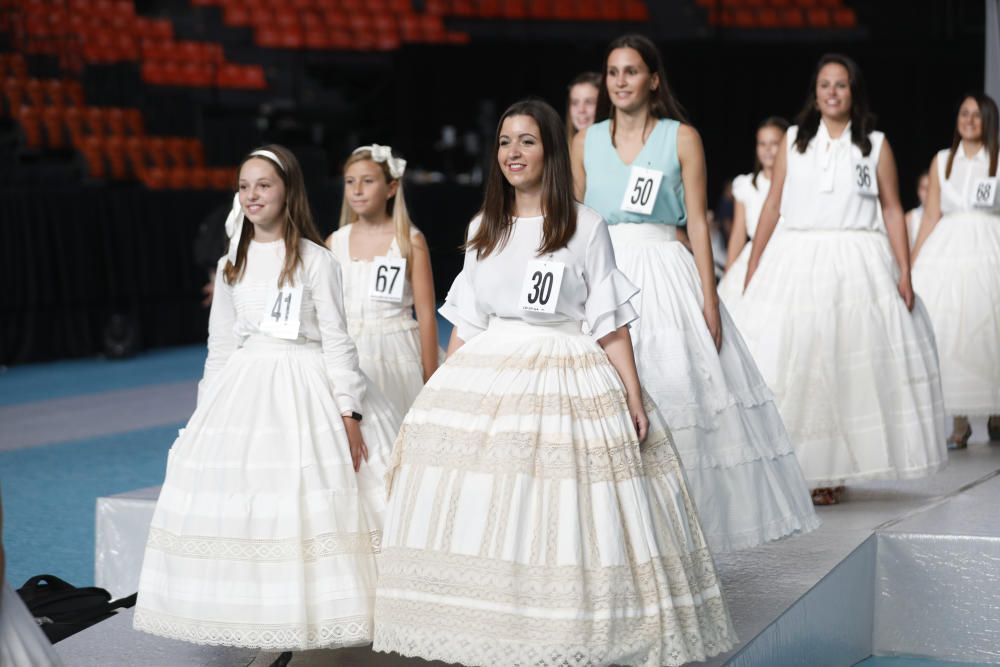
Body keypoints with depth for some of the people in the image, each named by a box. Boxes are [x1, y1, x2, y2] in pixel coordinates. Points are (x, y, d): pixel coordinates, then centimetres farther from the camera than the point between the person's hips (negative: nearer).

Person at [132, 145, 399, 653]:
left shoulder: (315, 259, -2)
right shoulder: (231, 264, 12)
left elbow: (336, 339, -5)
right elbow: (220, 345, 16)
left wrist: (348, 412, -11)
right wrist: (207, 412, 12)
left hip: (305, 391, -4)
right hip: (244, 392, 5)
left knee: (309, 506, -7)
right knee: (239, 506, 0)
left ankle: (310, 618, 3)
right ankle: (257, 617, 9)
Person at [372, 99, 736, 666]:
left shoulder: (585, 226, 1)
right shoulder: (484, 228, 13)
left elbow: (610, 321, -1)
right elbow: (466, 322, 16)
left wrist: (633, 396, -8)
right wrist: (444, 392, 12)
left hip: (567, 383, -4)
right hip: (487, 380, 4)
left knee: (566, 521, -8)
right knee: (478, 518, -2)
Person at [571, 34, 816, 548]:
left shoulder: (682, 138, 3)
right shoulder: (586, 141, 10)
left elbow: (698, 222, -1)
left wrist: (709, 300, -7)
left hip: (664, 273, -2)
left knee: (677, 397, -7)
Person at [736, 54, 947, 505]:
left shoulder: (876, 144, 7)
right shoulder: (793, 140, 10)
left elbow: (892, 210, 5)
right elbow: (772, 206, 9)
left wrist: (904, 272, -4)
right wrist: (753, 268, 5)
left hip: (857, 264, -1)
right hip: (796, 264, 1)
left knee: (850, 366, -1)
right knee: (791, 363, -3)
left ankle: (831, 471, 8)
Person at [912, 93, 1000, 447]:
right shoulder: (942, 160, 10)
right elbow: (931, 216, 9)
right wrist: (912, 263, 5)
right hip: (947, 251, 2)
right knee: (948, 334, -2)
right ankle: (959, 422, 5)